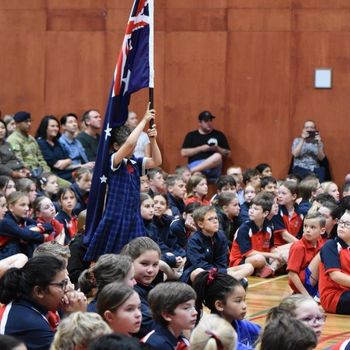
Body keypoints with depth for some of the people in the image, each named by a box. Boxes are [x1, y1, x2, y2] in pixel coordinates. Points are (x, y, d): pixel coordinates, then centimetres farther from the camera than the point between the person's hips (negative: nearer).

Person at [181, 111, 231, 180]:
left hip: (213, 167, 0)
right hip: (194, 165, 0)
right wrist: (201, 148, -2)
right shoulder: (191, 135, 18)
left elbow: (228, 154, 18)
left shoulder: (219, 135, 19)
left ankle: (189, 171, -40)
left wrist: (217, 149, -2)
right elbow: (183, 153, 8)